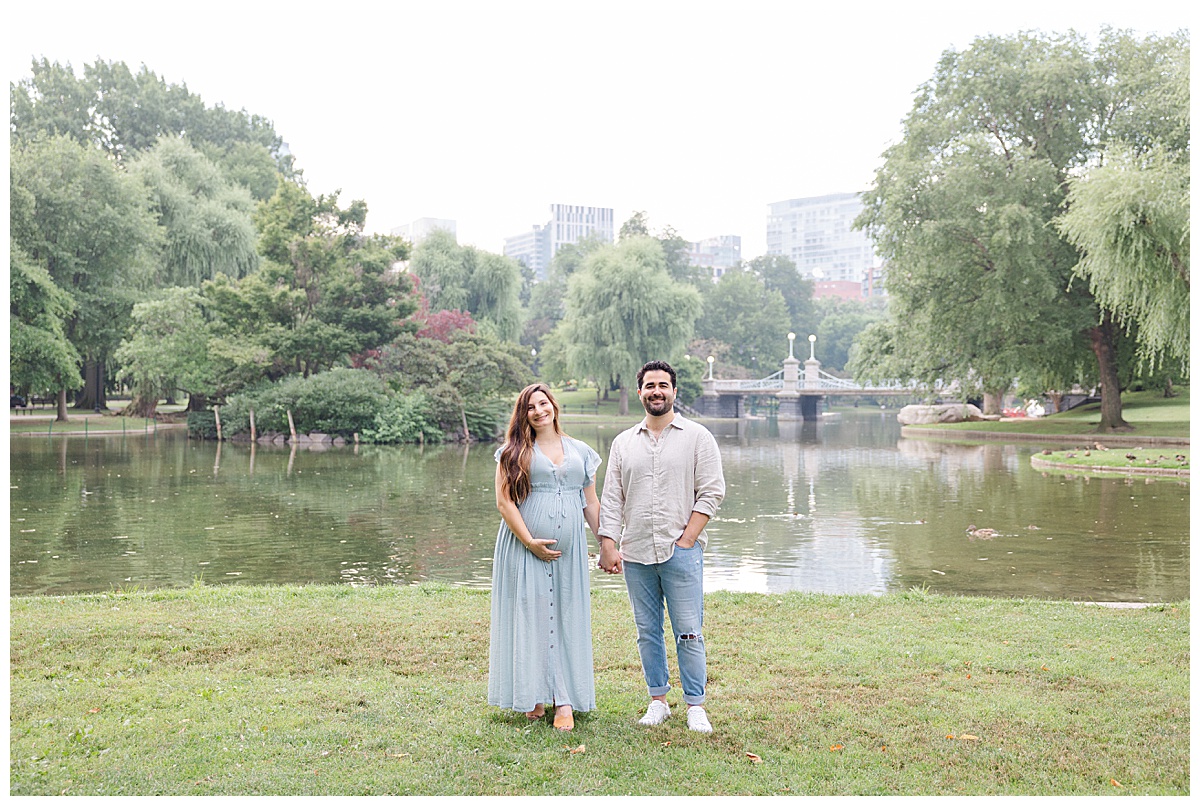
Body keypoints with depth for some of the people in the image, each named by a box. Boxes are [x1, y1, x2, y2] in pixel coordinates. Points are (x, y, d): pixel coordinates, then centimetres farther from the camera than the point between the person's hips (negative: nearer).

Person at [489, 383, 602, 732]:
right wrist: (529, 541, -12)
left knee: (567, 619, 1)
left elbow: (591, 503, 15)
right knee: (530, 617, -1)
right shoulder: (515, 452, 3)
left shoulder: (581, 452, 13)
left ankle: (564, 701, 3)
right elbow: (504, 501, -4)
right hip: (525, 548, -2)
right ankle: (534, 696, 9)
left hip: (569, 548, 3)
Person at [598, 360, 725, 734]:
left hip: (681, 552, -3)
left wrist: (685, 541, -9)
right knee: (647, 631, 9)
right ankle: (658, 701, 20)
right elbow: (611, 499, 10)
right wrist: (608, 545, -1)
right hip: (635, 553, 3)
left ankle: (695, 707, 7)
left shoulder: (697, 437, 2)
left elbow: (711, 493, -3)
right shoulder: (623, 442, 12)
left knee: (688, 632, -3)